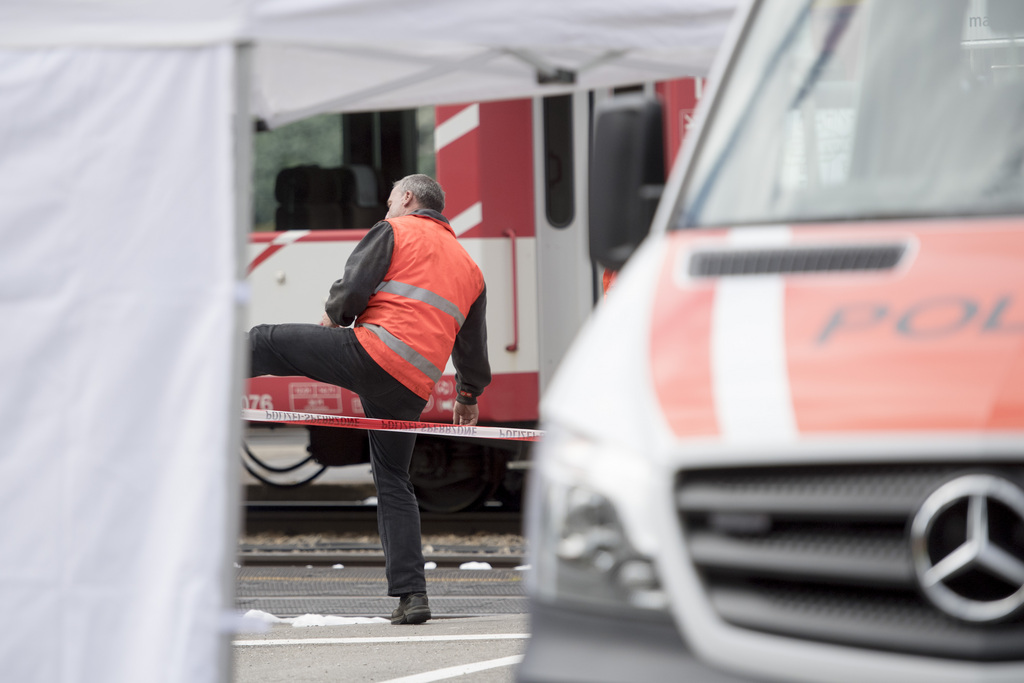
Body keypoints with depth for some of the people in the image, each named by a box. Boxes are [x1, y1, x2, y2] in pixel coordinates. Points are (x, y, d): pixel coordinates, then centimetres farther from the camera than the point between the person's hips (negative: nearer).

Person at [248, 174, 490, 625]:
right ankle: (411, 595, 5)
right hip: (413, 390, 6)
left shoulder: (395, 231, 9)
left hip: (371, 352, -6)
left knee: (265, 343, 5)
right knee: (393, 481, 11)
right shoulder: (468, 268, 27)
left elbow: (353, 288, -3)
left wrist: (333, 315, 19)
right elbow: (473, 347, 31)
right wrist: (468, 397, 47)